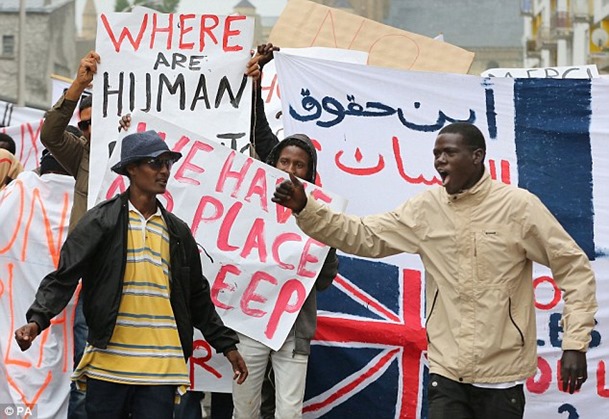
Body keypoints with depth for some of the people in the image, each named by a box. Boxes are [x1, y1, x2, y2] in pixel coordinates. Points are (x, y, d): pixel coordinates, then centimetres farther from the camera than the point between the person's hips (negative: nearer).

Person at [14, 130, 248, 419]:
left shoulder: (178, 231, 15)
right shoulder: (102, 221, 1)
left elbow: (197, 295, 22)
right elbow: (64, 277, -5)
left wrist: (227, 345, 19)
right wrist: (37, 320, -20)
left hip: (160, 365, 3)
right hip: (108, 360, -3)